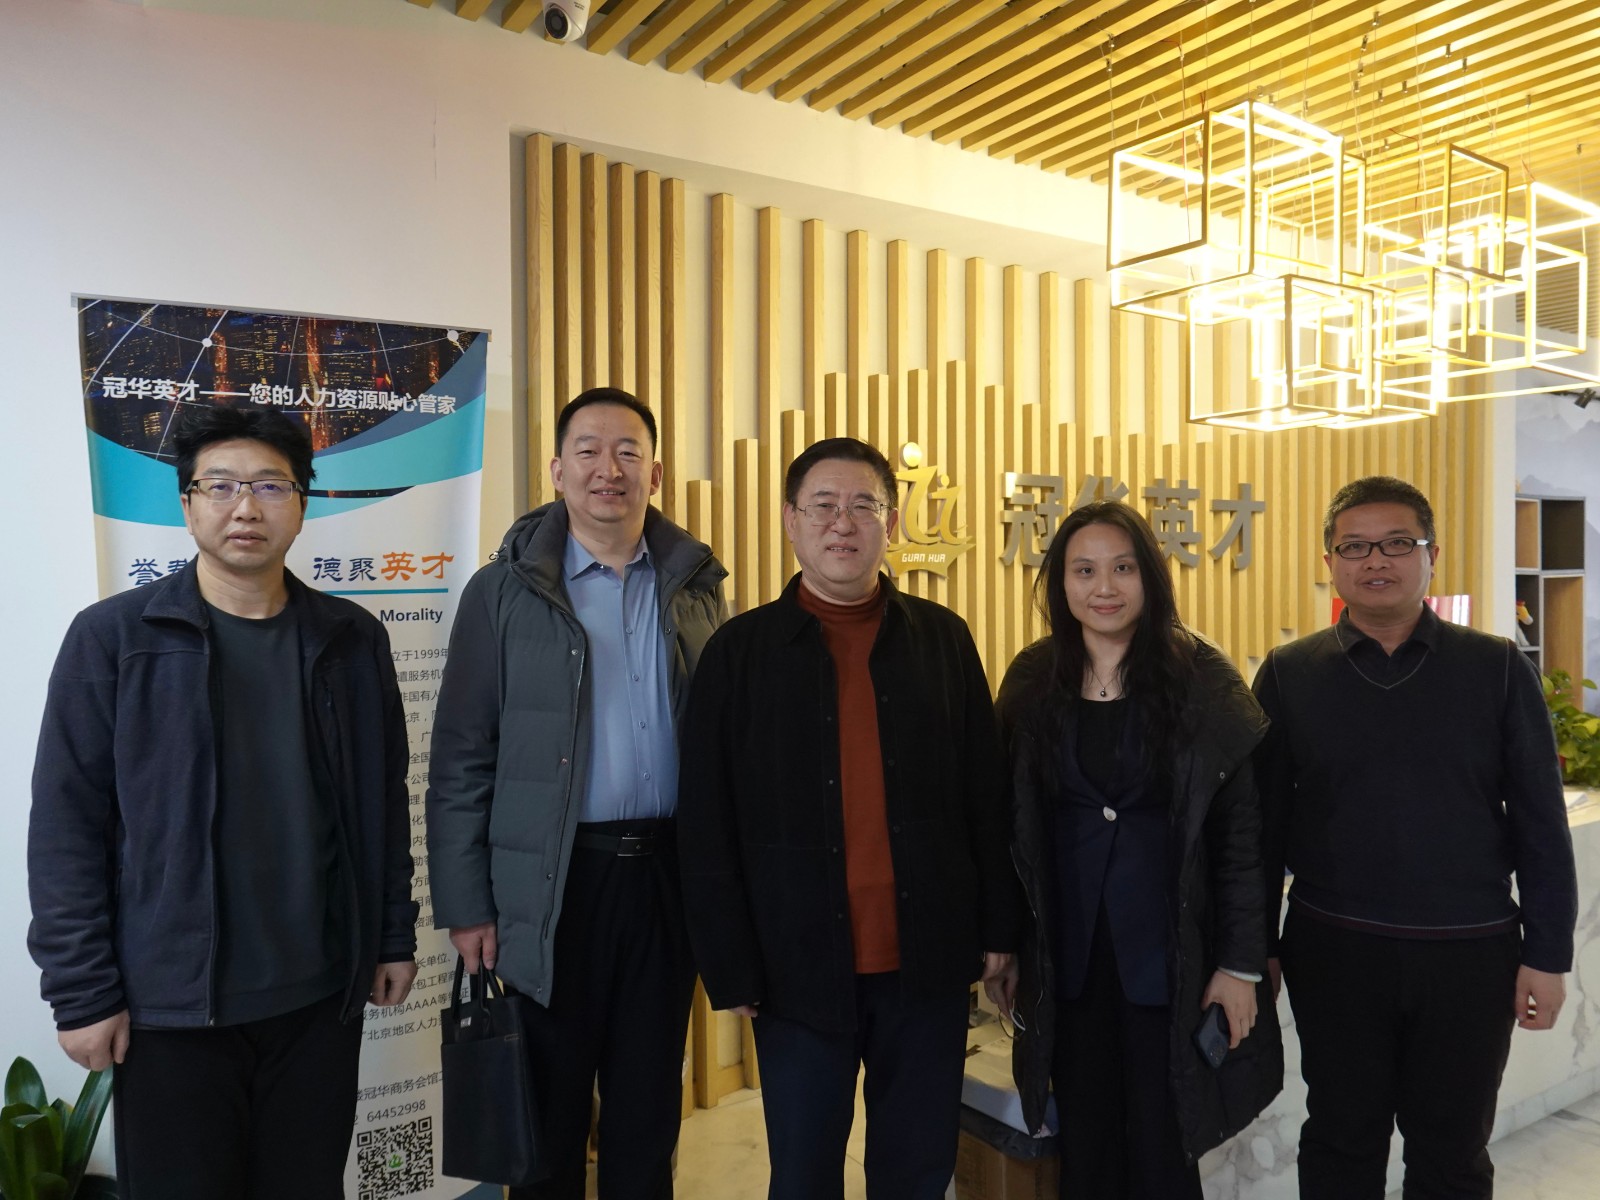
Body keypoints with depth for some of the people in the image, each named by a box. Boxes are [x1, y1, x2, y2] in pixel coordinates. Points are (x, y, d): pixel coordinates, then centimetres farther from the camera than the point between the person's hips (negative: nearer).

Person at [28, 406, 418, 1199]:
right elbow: (67, 827, -6)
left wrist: (394, 935, 8)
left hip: (321, 993, 3)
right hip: (171, 1003, -2)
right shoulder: (112, 638, -6)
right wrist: (81, 992, -7)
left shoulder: (352, 640, 3)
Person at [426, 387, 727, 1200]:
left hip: (666, 873, 3)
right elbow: (461, 762, -4)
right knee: (549, 1111, 14)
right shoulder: (504, 591, -3)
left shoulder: (697, 586, 5)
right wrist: (465, 905, -7)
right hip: (551, 883, -2)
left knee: (649, 1109, 17)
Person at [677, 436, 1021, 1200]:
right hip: (799, 966, -1)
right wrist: (730, 968, -6)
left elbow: (985, 795, 5)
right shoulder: (740, 651, -3)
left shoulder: (943, 639, 3)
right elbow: (707, 831, -4)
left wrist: (997, 928, 4)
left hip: (929, 961, 2)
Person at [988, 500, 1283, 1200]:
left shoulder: (1202, 681, -7)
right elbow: (1012, 829, 5)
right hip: (1067, 955, 2)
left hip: (1170, 955, -2)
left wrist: (1242, 962, -7)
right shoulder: (1032, 682, 1)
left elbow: (1244, 831, -5)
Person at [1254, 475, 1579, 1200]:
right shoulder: (1289, 674, -2)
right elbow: (1264, 819, 1)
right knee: (1342, 1142, 16)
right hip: (1333, 951, 0)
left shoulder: (1497, 669, -2)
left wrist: (1547, 953, -2)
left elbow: (1540, 821, 0)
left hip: (1471, 954, 0)